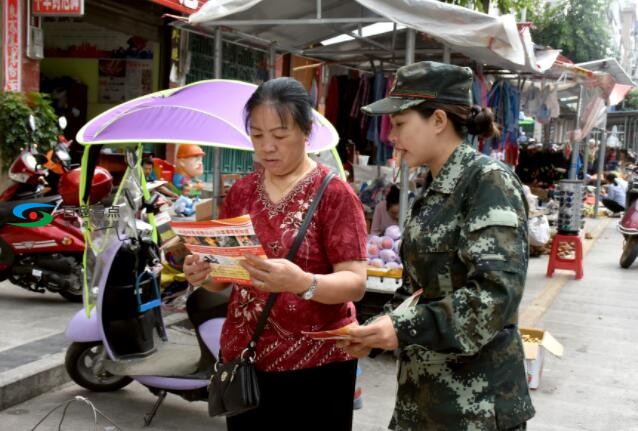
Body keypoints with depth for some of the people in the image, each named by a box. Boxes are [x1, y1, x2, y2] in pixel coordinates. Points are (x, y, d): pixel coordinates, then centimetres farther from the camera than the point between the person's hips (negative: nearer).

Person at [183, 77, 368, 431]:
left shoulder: (335, 194, -9)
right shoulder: (241, 192, 6)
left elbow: (356, 283, -15)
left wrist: (302, 282, -33)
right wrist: (203, 274, -11)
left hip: (314, 366, -4)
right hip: (242, 359, 5)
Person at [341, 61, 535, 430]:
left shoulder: (489, 180, -15)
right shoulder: (435, 190, 9)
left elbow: (498, 290, -24)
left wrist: (407, 327, -23)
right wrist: (382, 330, 2)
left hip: (477, 394, -7)